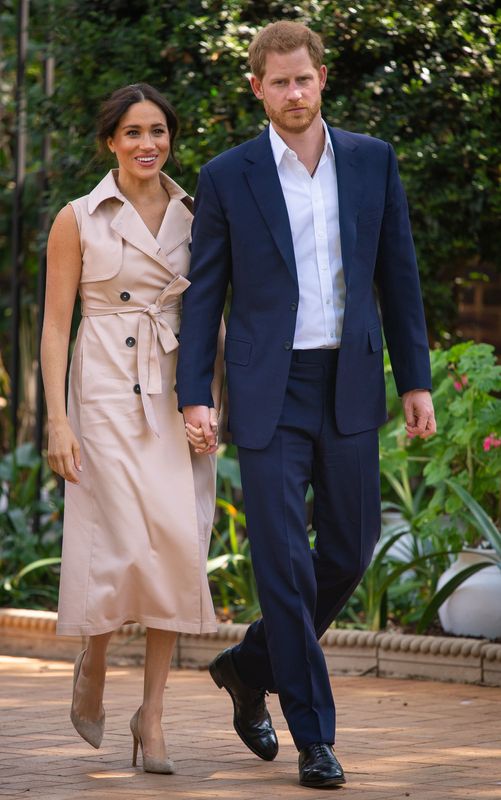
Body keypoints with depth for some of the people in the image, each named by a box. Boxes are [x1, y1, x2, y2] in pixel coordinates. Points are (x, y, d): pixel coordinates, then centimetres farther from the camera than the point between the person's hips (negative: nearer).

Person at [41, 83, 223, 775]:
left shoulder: (195, 217, 10)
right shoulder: (78, 220, 1)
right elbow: (56, 325, 0)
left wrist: (217, 401, 4)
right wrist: (58, 420, -8)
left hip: (180, 395, 3)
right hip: (108, 392, -3)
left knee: (178, 544, -6)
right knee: (128, 543, -12)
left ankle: (152, 713, 2)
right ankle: (93, 664, 18)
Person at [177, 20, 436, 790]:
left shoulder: (373, 161, 5)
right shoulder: (227, 177, -1)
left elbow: (398, 277, 8)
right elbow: (203, 295, 1)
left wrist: (416, 381, 4)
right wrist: (195, 397, -7)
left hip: (351, 386, 3)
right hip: (269, 391, -3)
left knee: (350, 549, 9)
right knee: (284, 561, -5)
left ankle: (251, 666, 31)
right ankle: (314, 735, 3)